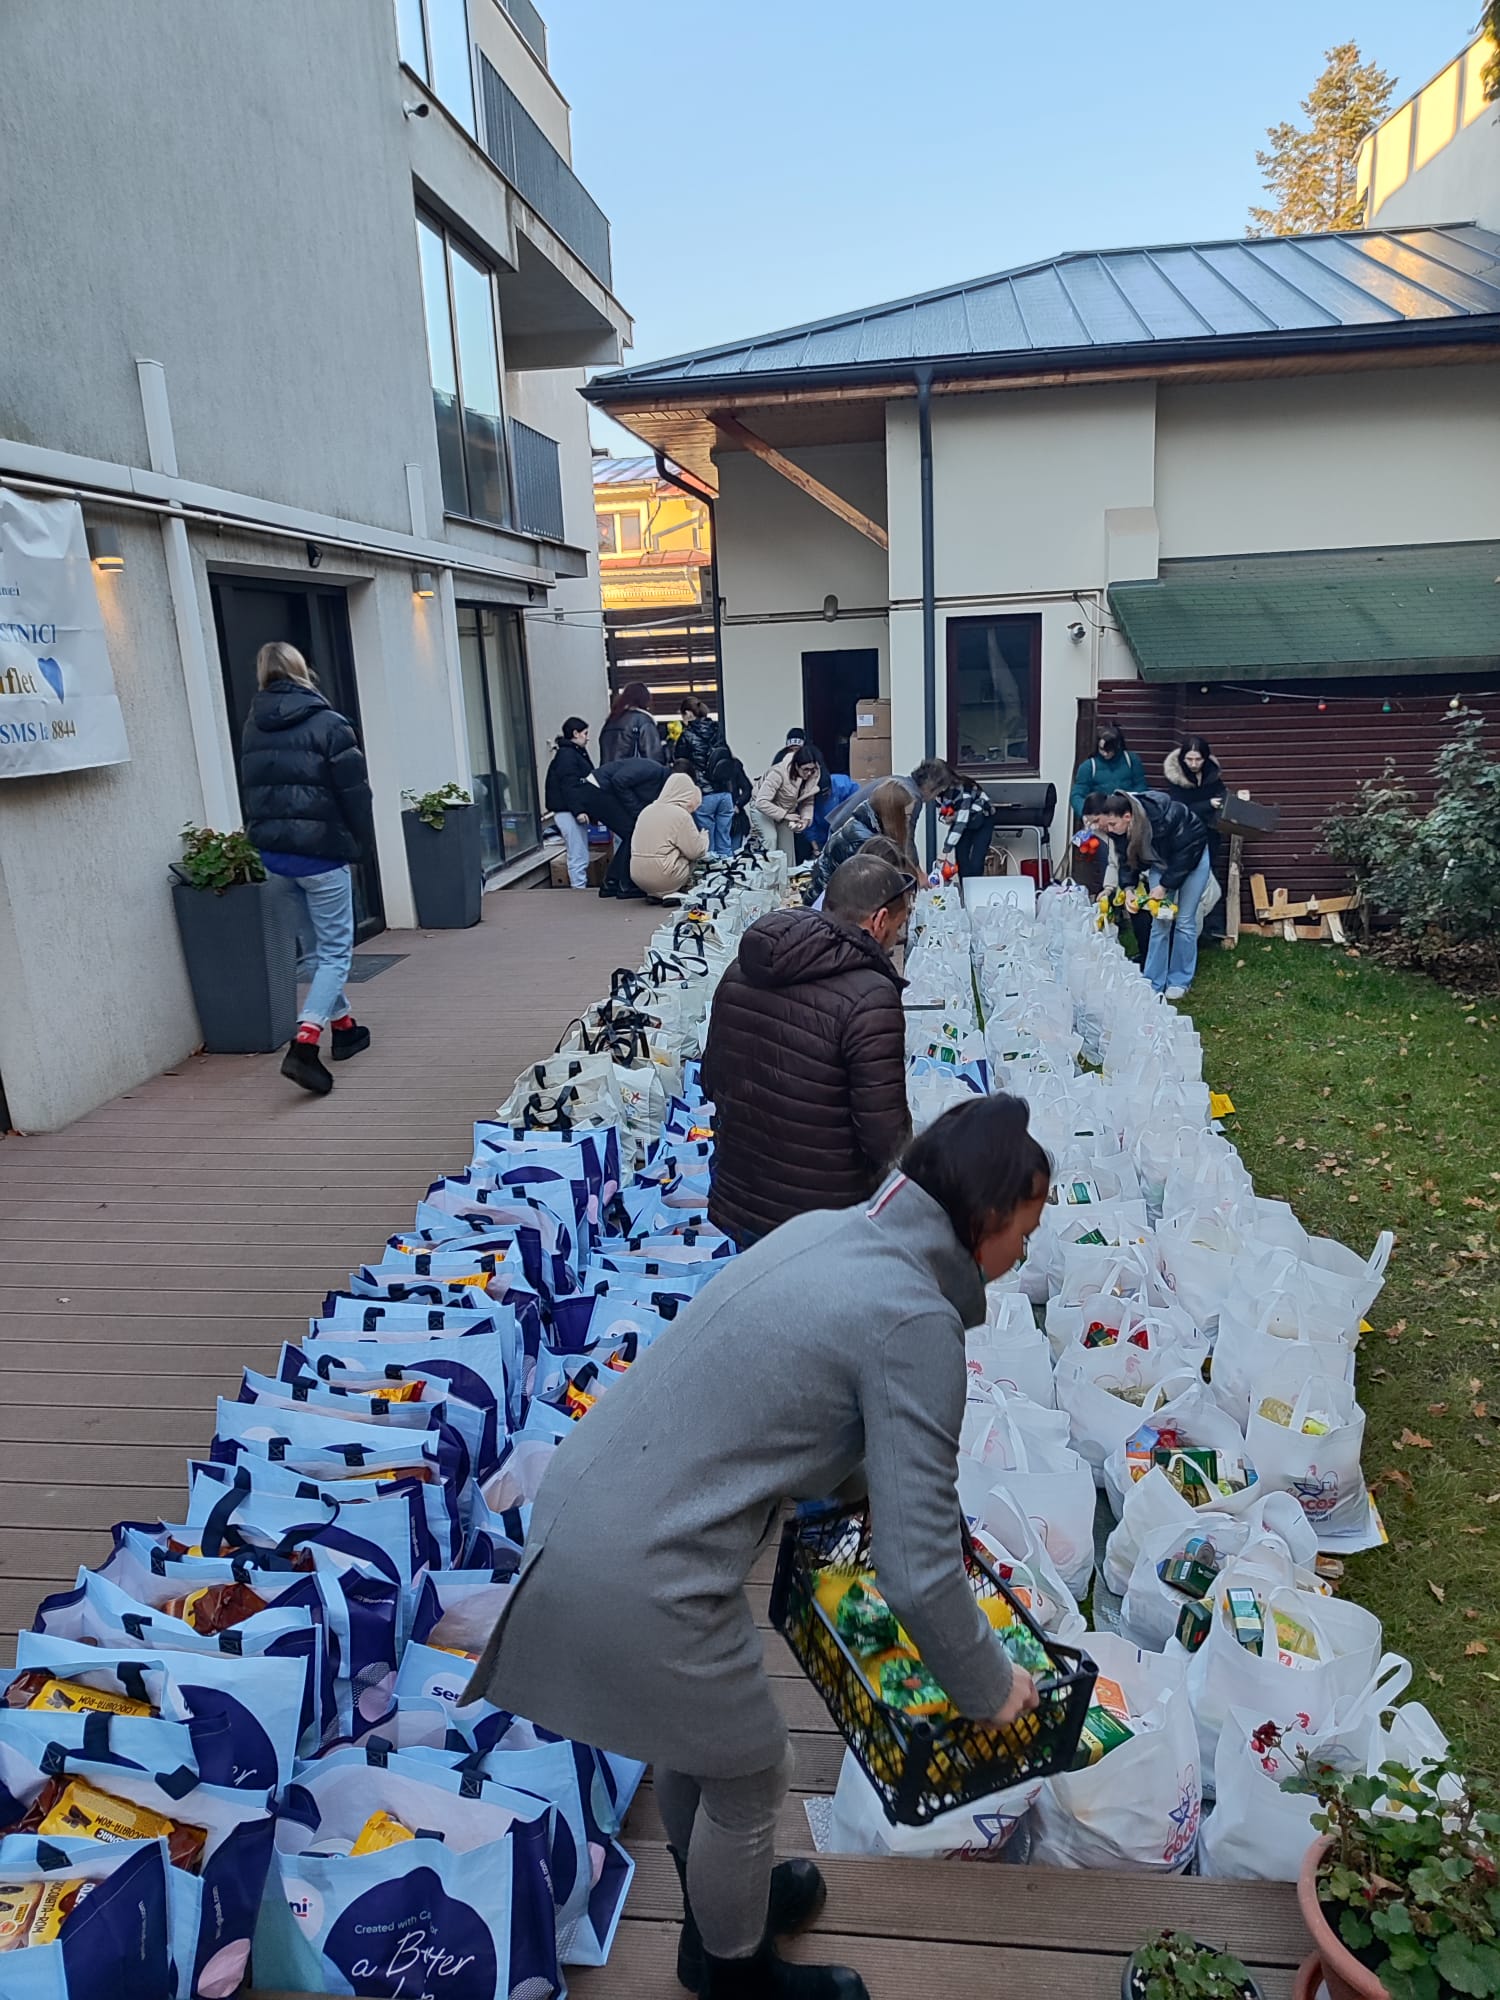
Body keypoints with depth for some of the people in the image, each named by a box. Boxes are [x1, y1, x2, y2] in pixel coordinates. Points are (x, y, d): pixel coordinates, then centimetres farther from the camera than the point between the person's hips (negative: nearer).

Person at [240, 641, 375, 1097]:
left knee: (312, 948, 18)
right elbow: (354, 792, -9)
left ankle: (343, 1026, 30)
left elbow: (253, 790, 12)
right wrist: (364, 844, 2)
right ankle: (304, 1044, -16)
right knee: (335, 950, -1)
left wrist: (267, 837, 16)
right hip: (321, 851, -6)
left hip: (273, 852, 6)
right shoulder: (327, 724, -10)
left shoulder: (252, 727, 8)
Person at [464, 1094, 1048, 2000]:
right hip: (638, 1584, -8)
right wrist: (991, 1688, 1)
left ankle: (720, 1909, 58)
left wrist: (874, 1478, 34)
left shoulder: (827, 1229, 4)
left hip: (576, 1507, 8)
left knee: (694, 1734, 32)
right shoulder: (915, 1323, -21)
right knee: (751, 1776, 20)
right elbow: (919, 1574, -17)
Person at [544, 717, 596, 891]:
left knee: (580, 857, 12)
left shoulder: (576, 753, 20)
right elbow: (569, 785, -20)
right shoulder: (566, 755, -12)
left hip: (575, 811, 11)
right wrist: (578, 810, -25)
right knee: (578, 858, -10)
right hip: (569, 812, -11)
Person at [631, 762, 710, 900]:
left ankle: (656, 893, 8)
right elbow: (696, 852, -7)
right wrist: (704, 836, 14)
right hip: (663, 877, -7)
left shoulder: (647, 810, 11)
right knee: (697, 861, 10)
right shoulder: (681, 815, -10)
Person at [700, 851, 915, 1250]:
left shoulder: (739, 973, -1)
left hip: (734, 1204, 6)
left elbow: (712, 1083, 11)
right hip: (828, 1224, -6)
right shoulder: (870, 999, -23)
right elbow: (886, 1134, -21)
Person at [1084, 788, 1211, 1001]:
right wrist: (1129, 888, -23)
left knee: (1184, 921, -4)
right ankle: (1153, 983, 5)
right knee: (1159, 922, 0)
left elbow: (1184, 854, -29)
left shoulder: (1161, 817, -40)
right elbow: (1126, 859, -9)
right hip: (1162, 861, 5)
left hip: (1191, 855, -5)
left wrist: (1164, 886, -27)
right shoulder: (1117, 828, -23)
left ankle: (1180, 982, 7)